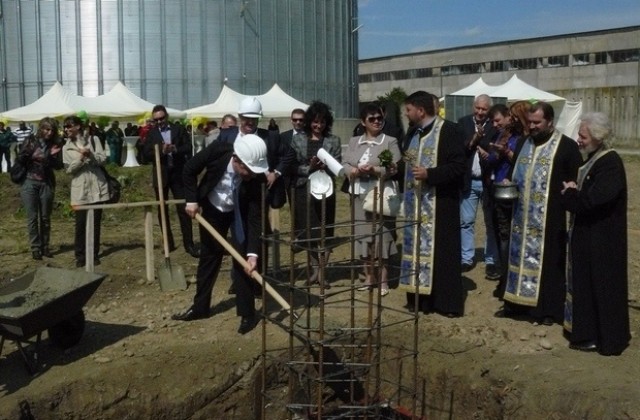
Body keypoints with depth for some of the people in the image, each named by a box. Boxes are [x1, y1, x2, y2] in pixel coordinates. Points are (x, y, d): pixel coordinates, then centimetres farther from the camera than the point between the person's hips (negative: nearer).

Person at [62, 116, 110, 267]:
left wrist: (91, 155, -20)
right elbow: (69, 169, -2)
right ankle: (80, 256, 4)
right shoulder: (67, 148, 8)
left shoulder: (93, 140, 5)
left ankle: (94, 254, 14)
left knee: (95, 222, 5)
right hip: (80, 190, 0)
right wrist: (81, 158, -16)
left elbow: (103, 159, -3)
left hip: (97, 187, 0)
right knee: (80, 223, -4)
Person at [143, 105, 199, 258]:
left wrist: (175, 149, -21)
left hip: (178, 173, -1)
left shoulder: (179, 129, 4)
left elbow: (188, 147, -3)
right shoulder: (151, 133, 4)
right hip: (160, 175, 1)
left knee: (183, 208, -4)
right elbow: (147, 155, -4)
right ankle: (168, 243, 17)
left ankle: (189, 244, -2)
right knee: (162, 210, 7)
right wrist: (161, 151, -20)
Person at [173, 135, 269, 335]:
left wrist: (253, 252, -36)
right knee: (209, 256, 12)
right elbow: (190, 169, -14)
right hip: (212, 209, 2)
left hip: (241, 213, -2)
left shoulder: (255, 177, -33)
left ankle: (247, 313, 5)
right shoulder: (217, 150, -33)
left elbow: (255, 218, -30)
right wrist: (192, 200, -16)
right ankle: (200, 306, 26)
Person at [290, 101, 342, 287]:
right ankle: (315, 269, 16)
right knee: (308, 230, 3)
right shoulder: (298, 139, 4)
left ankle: (322, 270, 9)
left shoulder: (334, 141, 5)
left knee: (325, 230, 1)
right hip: (304, 190, 0)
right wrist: (310, 168, -16)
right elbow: (293, 167, -1)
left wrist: (325, 167, -20)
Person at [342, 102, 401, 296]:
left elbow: (395, 169, -8)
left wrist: (374, 170, -21)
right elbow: (344, 164, 7)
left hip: (381, 196, -4)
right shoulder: (354, 142, 14)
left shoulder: (390, 141, 1)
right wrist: (355, 171, -14)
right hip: (360, 195, 4)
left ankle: (383, 279, 5)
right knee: (363, 235, 9)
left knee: (382, 235, -4)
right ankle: (369, 276, 21)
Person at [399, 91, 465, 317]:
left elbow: (458, 166, -17)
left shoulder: (448, 130, -11)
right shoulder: (416, 133, 13)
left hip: (440, 203, -8)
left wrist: (429, 174, -25)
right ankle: (422, 298, 19)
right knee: (419, 248, 10)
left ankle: (448, 302, 7)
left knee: (441, 251, -3)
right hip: (417, 203, 8)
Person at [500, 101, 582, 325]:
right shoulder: (525, 143, 12)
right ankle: (516, 303, 22)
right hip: (524, 216, 6)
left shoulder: (567, 146, -7)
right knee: (521, 257, 12)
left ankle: (548, 309, 11)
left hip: (551, 218, -6)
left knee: (548, 261, 1)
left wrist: (565, 198, -16)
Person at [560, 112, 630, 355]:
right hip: (588, 235, 9)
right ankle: (589, 332, 27)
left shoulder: (610, 163, -20)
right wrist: (573, 191, -4)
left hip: (602, 239, -9)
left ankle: (608, 338, 15)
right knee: (587, 284, 16)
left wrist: (569, 194, -11)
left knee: (603, 286, 2)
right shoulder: (593, 159, 9)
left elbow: (592, 200, -28)